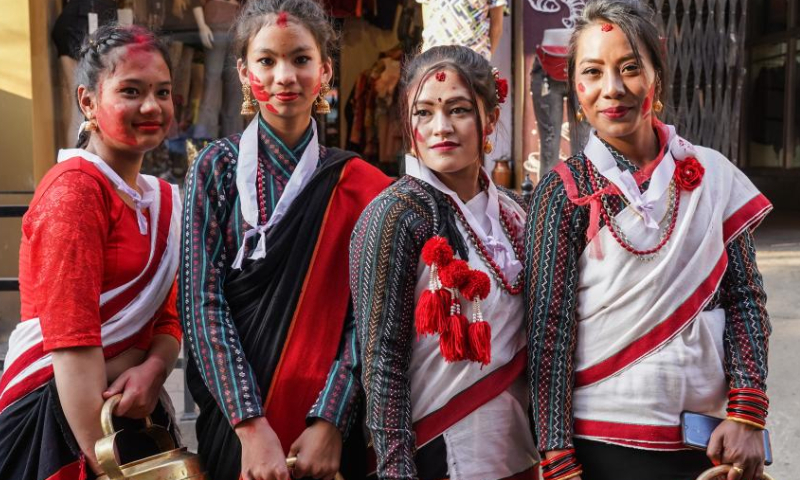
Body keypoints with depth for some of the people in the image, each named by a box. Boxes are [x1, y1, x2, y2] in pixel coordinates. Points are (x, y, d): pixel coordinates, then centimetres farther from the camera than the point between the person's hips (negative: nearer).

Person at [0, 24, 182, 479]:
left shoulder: (165, 199, 8)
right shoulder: (75, 188, -16)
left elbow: (169, 315, 8)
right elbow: (73, 340, -22)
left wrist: (154, 368, -13)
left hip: (134, 406, 7)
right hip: (58, 409, -7)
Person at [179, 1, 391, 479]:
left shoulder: (354, 183, 0)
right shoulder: (220, 166, -3)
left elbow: (363, 311, -6)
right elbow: (203, 301, -11)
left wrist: (329, 422, -17)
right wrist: (251, 424, -19)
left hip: (328, 414, 1)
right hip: (233, 411, -1)